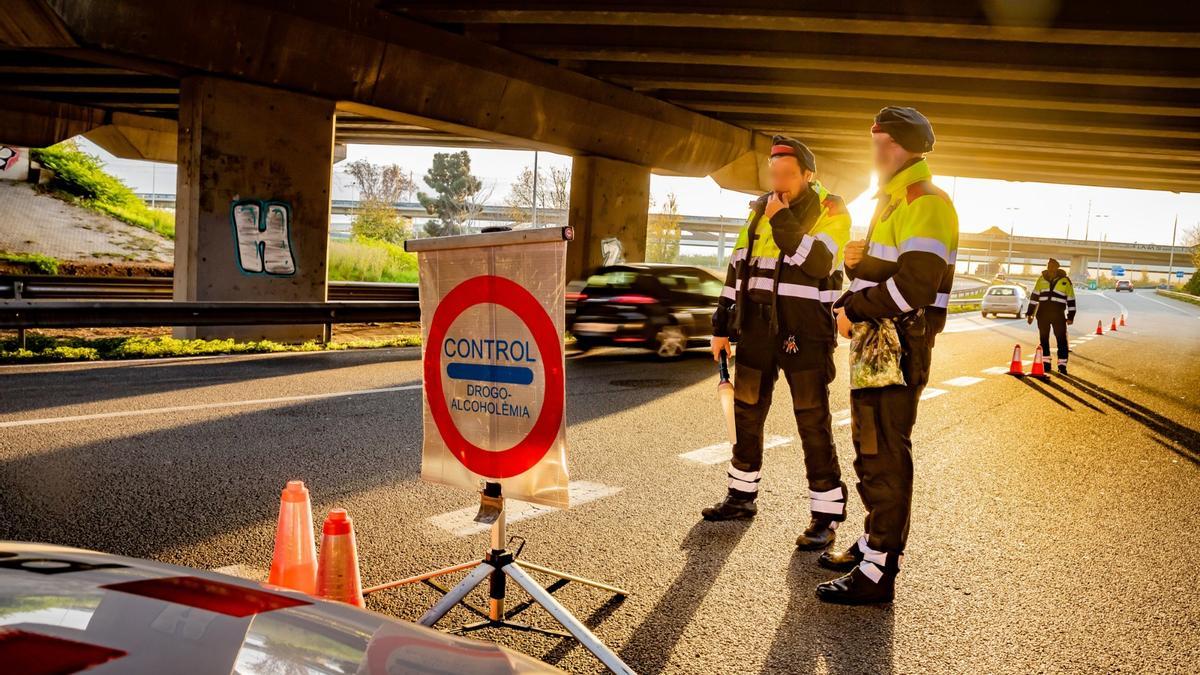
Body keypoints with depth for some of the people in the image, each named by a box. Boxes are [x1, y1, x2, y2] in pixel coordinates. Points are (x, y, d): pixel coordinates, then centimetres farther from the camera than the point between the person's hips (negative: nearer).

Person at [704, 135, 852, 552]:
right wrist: (722, 326, 13)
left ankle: (826, 514, 8)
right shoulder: (760, 210, 12)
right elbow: (738, 267, 14)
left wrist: (782, 221, -21)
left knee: (813, 424, -2)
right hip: (757, 328, 6)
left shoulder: (831, 211, -5)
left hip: (804, 333, -6)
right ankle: (742, 495, 30)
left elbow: (819, 263, -22)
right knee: (746, 414, 14)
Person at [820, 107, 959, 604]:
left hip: (901, 347, -11)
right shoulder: (890, 202, 20)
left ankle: (878, 572, 0)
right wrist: (857, 261, 3)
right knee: (869, 447, 18)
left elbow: (914, 284, -25)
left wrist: (854, 310, -16)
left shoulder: (925, 203, -14)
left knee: (886, 455, -7)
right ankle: (874, 541, 32)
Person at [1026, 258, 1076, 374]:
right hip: (1042, 313, 3)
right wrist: (1030, 313, 7)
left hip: (1058, 314, -2)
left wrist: (1071, 316, 1)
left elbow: (1071, 299, 3)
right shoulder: (1042, 279, 6)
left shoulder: (1065, 280, 0)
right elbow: (1034, 296, 10)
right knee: (1044, 339, 7)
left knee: (1061, 339, -5)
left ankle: (1062, 365, 0)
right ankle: (1046, 362, 17)